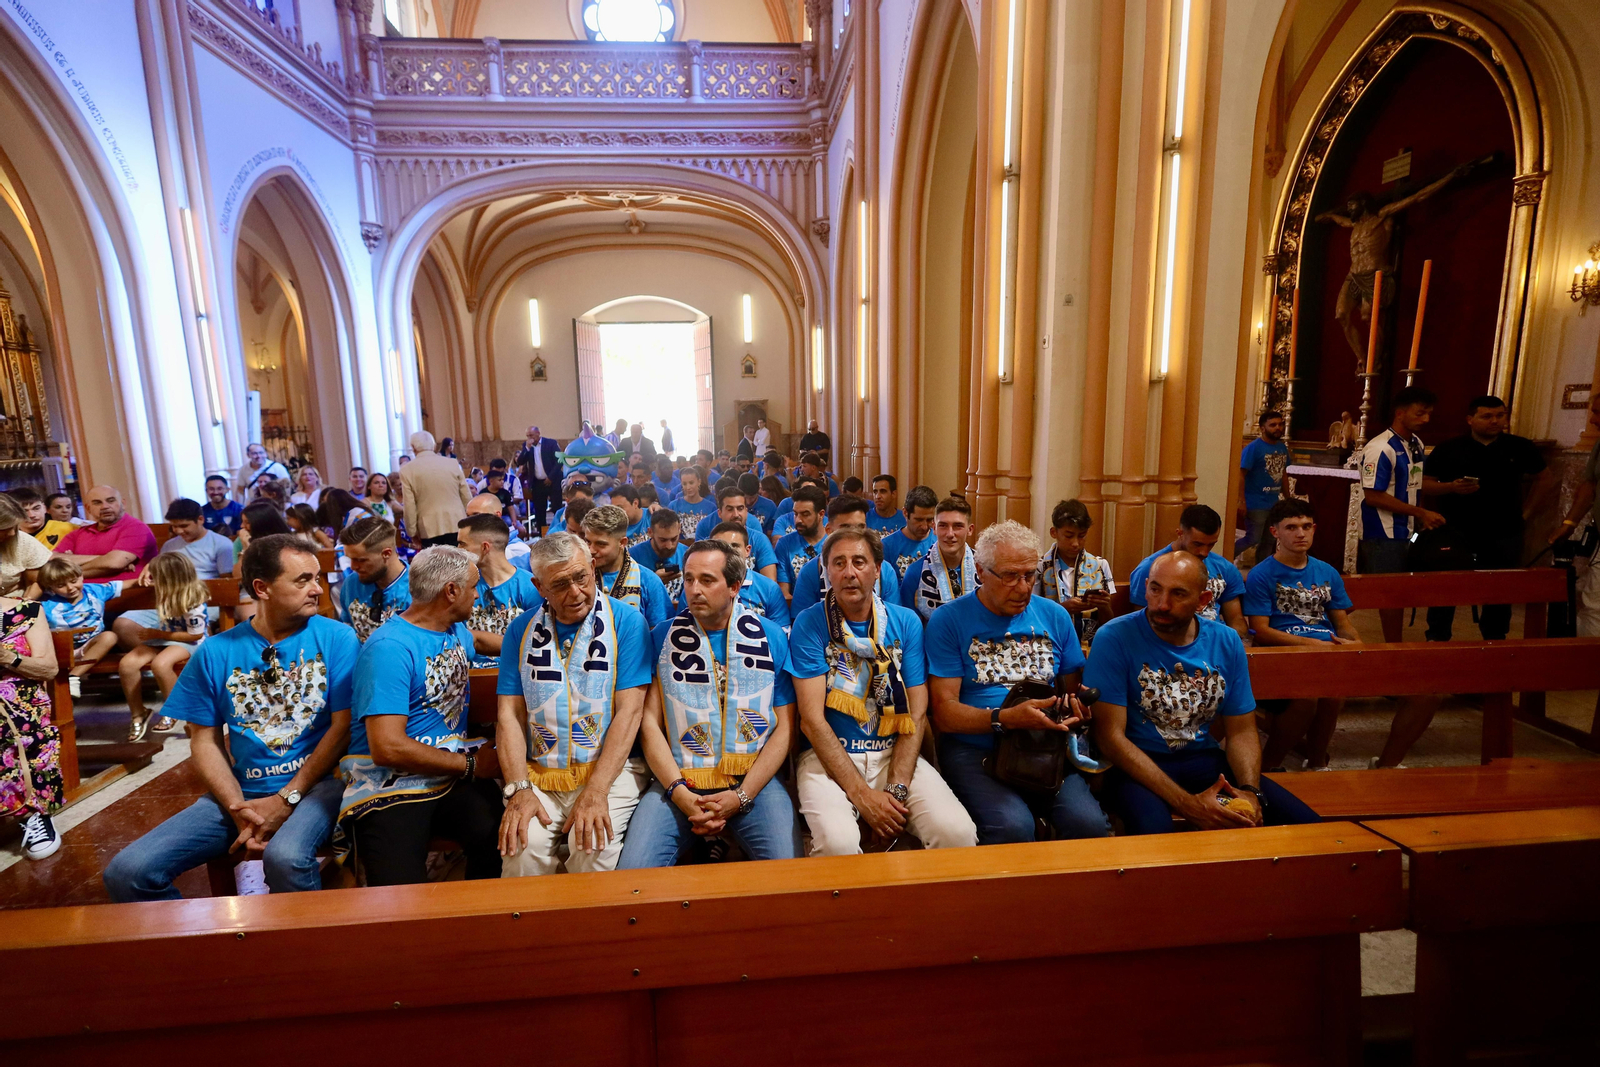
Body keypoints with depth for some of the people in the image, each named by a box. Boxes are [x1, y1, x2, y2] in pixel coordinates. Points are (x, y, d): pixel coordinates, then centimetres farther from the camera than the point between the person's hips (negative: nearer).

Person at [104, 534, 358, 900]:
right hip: (241, 790, 4)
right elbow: (205, 741, 7)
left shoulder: (336, 639, -3)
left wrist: (285, 799, -11)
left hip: (317, 782, -4)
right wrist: (239, 810, -7)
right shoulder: (216, 652, 6)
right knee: (126, 873, -9)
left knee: (285, 857, -33)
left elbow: (343, 727, -6)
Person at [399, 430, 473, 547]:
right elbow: (467, 497, 5)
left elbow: (409, 506, -3)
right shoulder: (453, 463, 1)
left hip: (430, 529, -1)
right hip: (457, 525, 2)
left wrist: (413, 532, 8)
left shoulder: (407, 470, -3)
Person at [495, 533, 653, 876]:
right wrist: (518, 790, -10)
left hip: (610, 770, -2)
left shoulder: (626, 622, -4)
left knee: (593, 848, -25)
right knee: (522, 847, -22)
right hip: (539, 774, 3)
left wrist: (596, 791, -18)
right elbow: (510, 714, 4)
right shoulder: (521, 630, 7)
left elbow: (629, 712, -10)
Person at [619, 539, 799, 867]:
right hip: (679, 781, 1)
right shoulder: (662, 637, 7)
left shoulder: (771, 637, 5)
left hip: (754, 779, 0)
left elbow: (785, 726, 2)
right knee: (632, 871, -20)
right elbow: (650, 722, 3)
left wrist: (741, 796, -8)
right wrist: (679, 793, -10)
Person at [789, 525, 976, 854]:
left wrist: (896, 789, -12)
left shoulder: (906, 622, 5)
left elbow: (916, 714, 1)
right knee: (837, 841, -31)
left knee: (958, 832, -21)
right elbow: (812, 719, -10)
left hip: (893, 753, 3)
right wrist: (862, 795, -16)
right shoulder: (809, 624, -4)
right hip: (827, 756, -2)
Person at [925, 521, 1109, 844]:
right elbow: (944, 712, -7)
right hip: (974, 749, -3)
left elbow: (1075, 689, 16)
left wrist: (1074, 706, -8)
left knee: (1089, 823, -23)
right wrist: (1005, 718, -22)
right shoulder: (949, 620, -3)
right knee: (1012, 826, -29)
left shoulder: (1055, 616, 11)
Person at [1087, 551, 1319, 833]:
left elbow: (1242, 731, 8)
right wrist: (1187, 803, -24)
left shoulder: (1226, 642, 2)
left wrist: (1250, 791, -14)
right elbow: (1110, 736, -18)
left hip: (1204, 758, 6)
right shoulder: (1115, 638, -15)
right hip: (1136, 763, -5)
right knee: (1152, 830, -36)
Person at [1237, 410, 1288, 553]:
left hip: (1274, 503, 7)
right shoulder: (1253, 448, -14)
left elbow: (1282, 473, 16)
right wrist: (1242, 502, -22)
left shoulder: (1282, 448, 7)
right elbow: (1240, 475, -17)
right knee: (1252, 539, -4)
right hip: (1256, 504, -7)